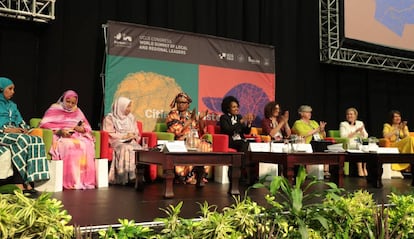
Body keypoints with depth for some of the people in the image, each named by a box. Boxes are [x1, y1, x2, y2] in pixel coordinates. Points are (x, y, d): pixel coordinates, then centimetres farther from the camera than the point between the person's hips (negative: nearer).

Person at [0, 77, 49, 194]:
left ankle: (28, 182, -33)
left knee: (37, 141, -24)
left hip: (15, 132, 6)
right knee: (21, 140, -36)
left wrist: (24, 127, -2)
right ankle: (19, 184, -36)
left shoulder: (12, 105, 28)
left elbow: (20, 120, 20)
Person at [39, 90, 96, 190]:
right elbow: (45, 125, -2)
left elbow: (87, 127, 16)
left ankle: (86, 180, -30)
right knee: (70, 146, -36)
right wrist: (60, 131, -17)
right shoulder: (54, 109, 12)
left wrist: (82, 129, -9)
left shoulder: (77, 111, 22)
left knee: (86, 146, -30)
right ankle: (71, 182, -36)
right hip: (59, 136, -3)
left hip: (77, 136, 3)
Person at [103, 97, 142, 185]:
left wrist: (133, 135, -4)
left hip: (131, 141, 4)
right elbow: (109, 134, -4)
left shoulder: (131, 118, 21)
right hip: (117, 142, -4)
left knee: (139, 150, -31)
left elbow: (136, 132, 21)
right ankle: (125, 177, -38)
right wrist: (124, 136, -10)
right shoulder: (110, 118, 5)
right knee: (126, 149, -38)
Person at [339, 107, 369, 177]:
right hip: (348, 146, -3)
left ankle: (364, 168, -21)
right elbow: (343, 137, -9)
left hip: (359, 145, 3)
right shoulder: (343, 124, 8)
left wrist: (361, 131, -9)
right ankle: (360, 169, -32)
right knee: (358, 148, -34)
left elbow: (365, 136, 11)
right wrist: (356, 131, -12)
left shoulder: (360, 123, 19)